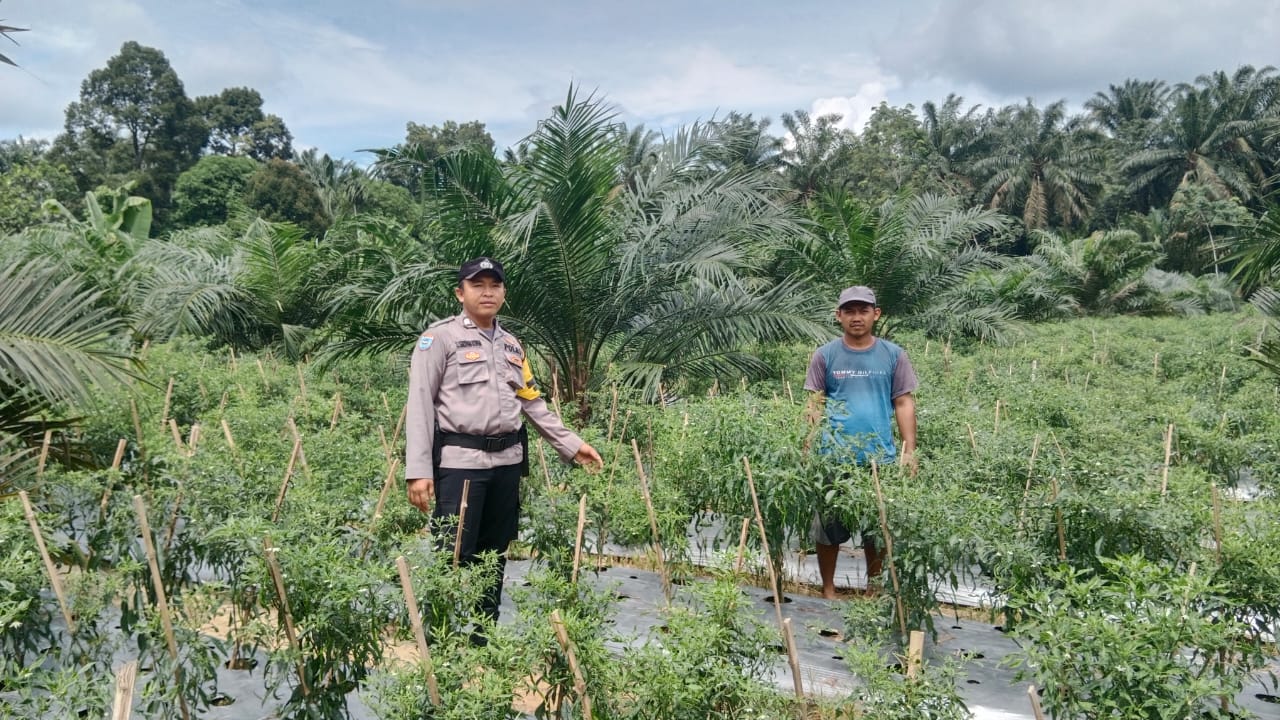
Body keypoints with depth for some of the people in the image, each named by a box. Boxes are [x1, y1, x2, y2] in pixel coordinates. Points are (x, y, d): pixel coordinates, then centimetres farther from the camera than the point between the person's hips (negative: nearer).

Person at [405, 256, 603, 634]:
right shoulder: (441, 336, -2)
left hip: (507, 460, 6)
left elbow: (532, 402, 22)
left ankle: (484, 639, 24)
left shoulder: (512, 344, 18)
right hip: (460, 461, -6)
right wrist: (418, 470, -15)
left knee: (495, 553, 12)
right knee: (455, 556, -7)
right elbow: (420, 404, -7)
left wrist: (571, 443, 16)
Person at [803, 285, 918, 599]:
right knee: (829, 525, 6)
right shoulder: (825, 355, 3)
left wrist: (909, 450, 0)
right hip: (834, 457, -1)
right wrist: (808, 449, -6)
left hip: (881, 457, 1)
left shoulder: (894, 355, 5)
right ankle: (828, 588, 22)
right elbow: (815, 405, 3)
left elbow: (904, 403, 6)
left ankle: (874, 588, 27)